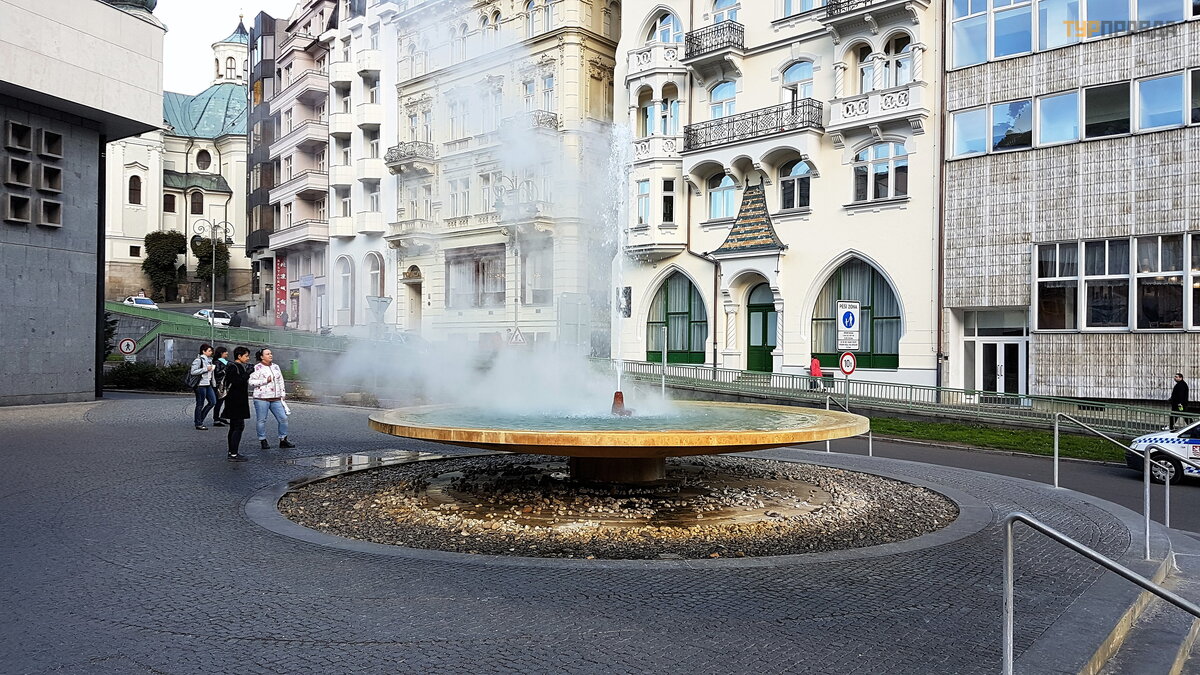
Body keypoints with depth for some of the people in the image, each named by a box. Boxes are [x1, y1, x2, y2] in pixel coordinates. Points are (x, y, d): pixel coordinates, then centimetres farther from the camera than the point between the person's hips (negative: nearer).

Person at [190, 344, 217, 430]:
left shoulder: (209, 360, 14)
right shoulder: (199, 360, -11)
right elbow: (193, 371, -19)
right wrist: (206, 369, -19)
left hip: (208, 384, 9)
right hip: (201, 385, -9)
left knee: (213, 402, 7)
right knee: (200, 404, -1)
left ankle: (199, 418, 20)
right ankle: (198, 424, 7)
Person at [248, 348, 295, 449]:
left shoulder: (276, 367, 16)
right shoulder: (257, 368, -2)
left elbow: (281, 381, 21)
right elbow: (251, 382, -9)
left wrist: (283, 394, 15)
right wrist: (265, 381, -15)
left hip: (276, 399, 5)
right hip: (262, 399, -5)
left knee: (283, 418, 1)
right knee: (261, 420, 1)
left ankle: (283, 440, 11)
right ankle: (263, 440, 14)